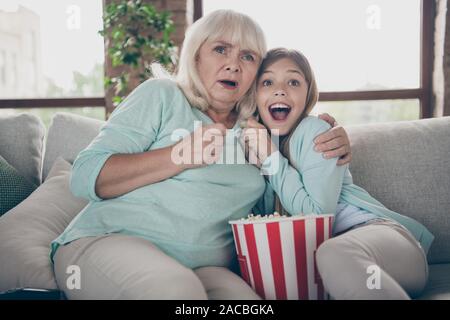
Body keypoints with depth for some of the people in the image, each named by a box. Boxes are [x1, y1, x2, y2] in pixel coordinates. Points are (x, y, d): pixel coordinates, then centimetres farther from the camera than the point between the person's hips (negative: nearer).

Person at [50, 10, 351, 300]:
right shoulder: (162, 95, 2)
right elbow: (84, 178, -6)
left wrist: (334, 148, 5)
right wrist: (182, 155, -16)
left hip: (204, 267, 4)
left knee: (243, 293, -28)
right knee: (177, 289, -36)